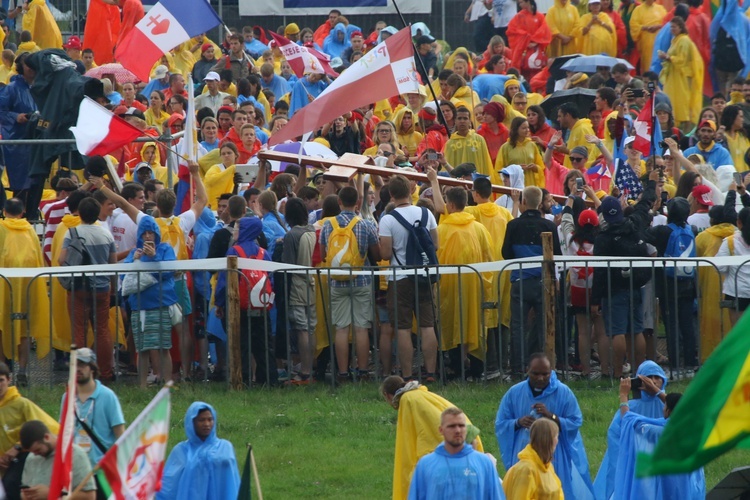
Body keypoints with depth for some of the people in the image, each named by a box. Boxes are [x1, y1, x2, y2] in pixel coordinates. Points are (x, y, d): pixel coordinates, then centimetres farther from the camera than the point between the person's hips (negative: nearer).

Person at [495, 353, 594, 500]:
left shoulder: (563, 393, -1)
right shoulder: (514, 393, 4)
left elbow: (576, 423, -3)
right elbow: (500, 424, 7)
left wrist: (552, 417, -18)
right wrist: (518, 423, -14)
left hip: (555, 459, -2)